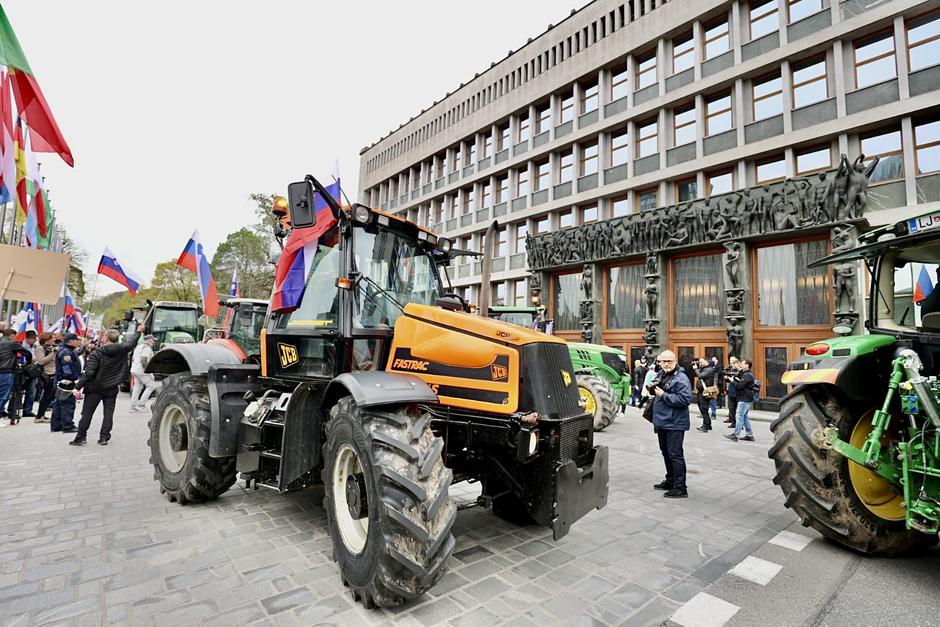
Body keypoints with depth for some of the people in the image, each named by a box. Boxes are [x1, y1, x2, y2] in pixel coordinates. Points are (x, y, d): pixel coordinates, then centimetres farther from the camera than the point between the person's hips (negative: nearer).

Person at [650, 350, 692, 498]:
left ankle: (680, 488, 5)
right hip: (662, 422, 9)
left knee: (675, 454, -4)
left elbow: (686, 399, -26)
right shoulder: (661, 375, 11)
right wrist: (654, 387, 4)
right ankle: (670, 481, 33)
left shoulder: (681, 378, -16)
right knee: (666, 452, 19)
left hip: (674, 424, -9)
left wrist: (664, 395, -22)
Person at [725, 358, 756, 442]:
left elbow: (739, 386, -23)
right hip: (744, 398, 10)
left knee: (739, 416, -8)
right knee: (745, 417, 14)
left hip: (745, 399, -10)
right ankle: (750, 435, 19)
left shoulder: (747, 375, -17)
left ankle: (735, 435, -6)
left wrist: (732, 381, -6)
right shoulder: (745, 374, 16)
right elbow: (740, 381, 14)